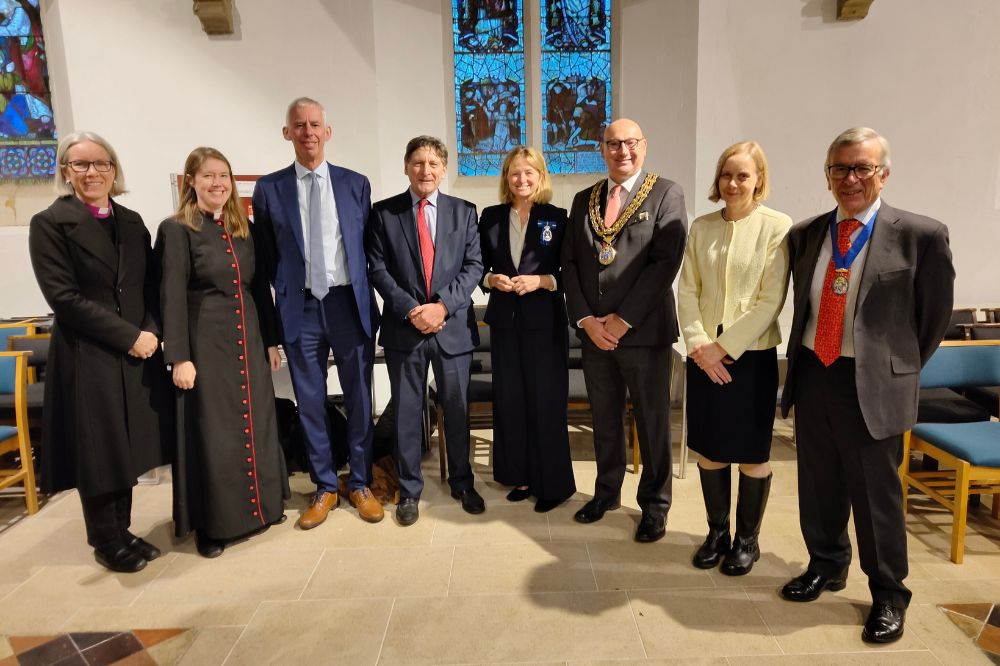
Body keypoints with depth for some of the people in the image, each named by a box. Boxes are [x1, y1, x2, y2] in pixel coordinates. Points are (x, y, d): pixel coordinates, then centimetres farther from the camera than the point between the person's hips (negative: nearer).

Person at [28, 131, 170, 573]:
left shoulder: (132, 222, 11)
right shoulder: (50, 223, -5)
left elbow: (151, 287, 9)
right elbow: (64, 297, -13)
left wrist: (150, 332, -8)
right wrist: (129, 336, -16)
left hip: (137, 353, 5)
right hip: (87, 357, -5)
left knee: (129, 447, 11)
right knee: (98, 451, 6)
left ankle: (121, 532, 27)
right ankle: (106, 542, 23)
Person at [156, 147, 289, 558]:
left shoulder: (244, 229, 9)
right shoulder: (177, 230, -7)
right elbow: (172, 297, -11)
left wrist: (271, 341, 12)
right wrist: (180, 357, -15)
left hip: (248, 340, 5)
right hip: (206, 343, -5)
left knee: (255, 423, 13)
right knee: (211, 430, 4)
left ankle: (261, 504, 31)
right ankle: (211, 522, 20)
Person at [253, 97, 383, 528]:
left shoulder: (355, 184, 4)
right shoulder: (269, 189, 3)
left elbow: (369, 247, 5)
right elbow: (266, 259, 7)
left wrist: (365, 299, 2)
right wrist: (286, 299, 3)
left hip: (349, 303, 0)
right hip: (300, 308, 0)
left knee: (359, 398, 8)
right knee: (310, 402, 9)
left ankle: (360, 484, 25)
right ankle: (325, 487, 26)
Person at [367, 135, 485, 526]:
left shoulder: (464, 212, 7)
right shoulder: (384, 213, 4)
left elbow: (474, 266, 1)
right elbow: (377, 269, -1)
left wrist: (442, 305, -13)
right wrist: (409, 310, -13)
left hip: (453, 326, 1)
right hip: (403, 327, 0)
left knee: (457, 408, 10)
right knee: (407, 412, 8)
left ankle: (461, 482, 29)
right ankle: (409, 490, 23)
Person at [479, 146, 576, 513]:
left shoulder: (557, 218, 0)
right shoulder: (491, 217, 8)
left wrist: (542, 281, -17)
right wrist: (491, 279, -9)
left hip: (545, 322, -3)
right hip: (504, 320, 3)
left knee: (546, 401, 2)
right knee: (509, 400, 9)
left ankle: (552, 483, 15)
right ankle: (521, 475, 23)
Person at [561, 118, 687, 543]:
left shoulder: (666, 194, -2)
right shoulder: (584, 200, 11)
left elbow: (665, 262, -12)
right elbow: (569, 263, 7)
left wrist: (622, 319, -15)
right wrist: (585, 319, -6)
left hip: (644, 330, -4)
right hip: (593, 330, 4)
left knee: (652, 420, 7)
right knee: (604, 417, 15)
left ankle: (654, 505, 25)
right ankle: (606, 492, 34)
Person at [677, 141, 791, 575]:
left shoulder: (777, 227, -5)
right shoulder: (701, 227, 7)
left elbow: (771, 300, -11)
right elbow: (687, 291, 3)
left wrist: (725, 346, -14)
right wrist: (698, 344, -9)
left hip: (751, 355, -3)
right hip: (704, 356, 4)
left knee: (752, 454, 8)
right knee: (709, 450, 11)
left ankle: (747, 539, 27)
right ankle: (717, 532, 29)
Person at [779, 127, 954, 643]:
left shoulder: (921, 235, -7)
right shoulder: (804, 234, 5)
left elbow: (934, 316, 1)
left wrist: (898, 369, 6)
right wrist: (806, 359, 12)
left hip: (873, 383, -4)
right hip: (812, 375, 4)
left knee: (875, 494, 8)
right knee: (818, 485, 17)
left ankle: (888, 595, 30)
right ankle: (827, 565, 40)